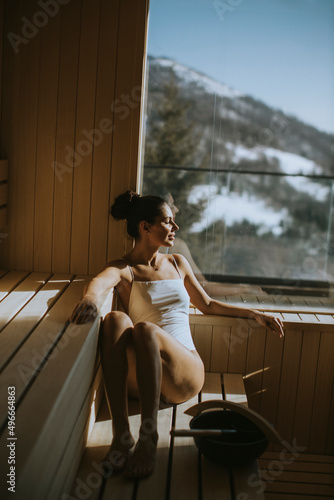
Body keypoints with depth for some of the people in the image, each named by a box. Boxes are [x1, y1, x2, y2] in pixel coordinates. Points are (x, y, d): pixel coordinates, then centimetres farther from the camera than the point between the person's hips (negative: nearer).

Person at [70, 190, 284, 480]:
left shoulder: (177, 263, 21)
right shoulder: (123, 269, 7)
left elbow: (207, 305, 30)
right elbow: (101, 280, -19)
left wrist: (255, 314, 24)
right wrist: (90, 296, -44)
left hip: (186, 371, 2)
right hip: (138, 378, -1)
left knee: (145, 329, -32)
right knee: (116, 320, -33)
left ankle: (149, 434, -34)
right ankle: (121, 432, -39)